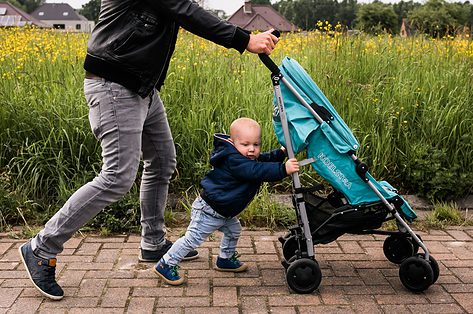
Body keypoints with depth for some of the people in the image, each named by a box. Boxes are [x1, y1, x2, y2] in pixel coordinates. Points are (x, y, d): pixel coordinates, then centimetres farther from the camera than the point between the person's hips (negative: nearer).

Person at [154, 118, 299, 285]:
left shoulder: (250, 158, 2)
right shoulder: (234, 160, -30)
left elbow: (264, 159, 21)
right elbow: (258, 171, -42)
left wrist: (281, 153, 8)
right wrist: (283, 169, -48)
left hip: (224, 212, 10)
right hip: (209, 211, -10)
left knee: (233, 230, 24)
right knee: (193, 239, -4)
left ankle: (226, 259, 45)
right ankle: (166, 265, 8)